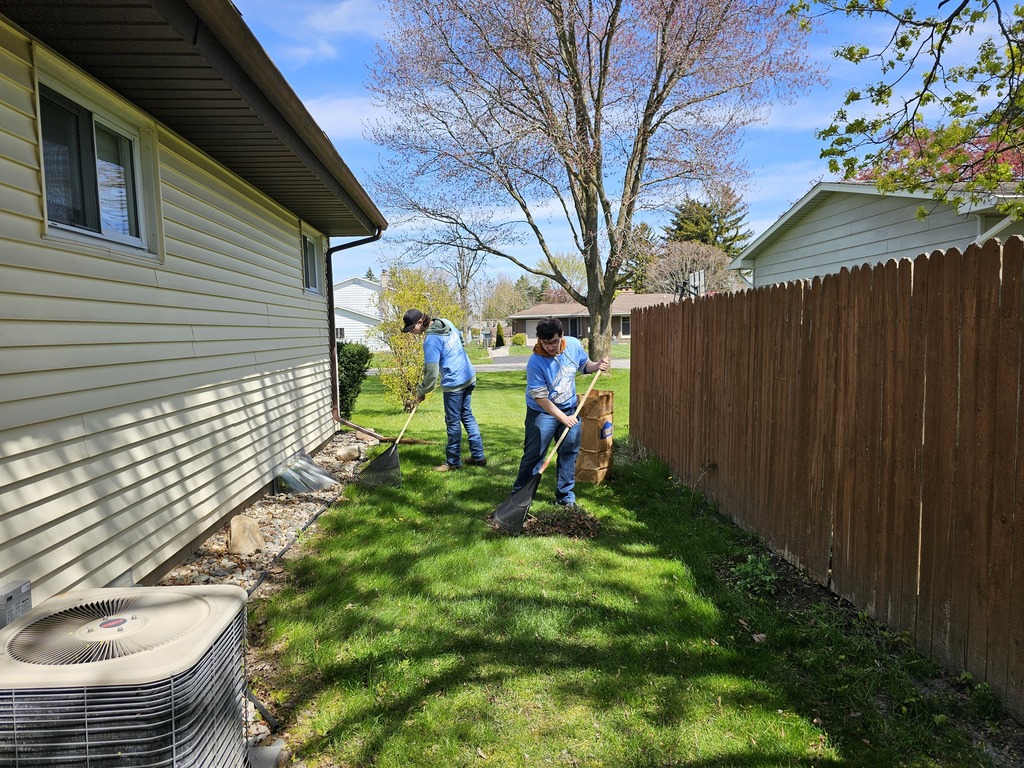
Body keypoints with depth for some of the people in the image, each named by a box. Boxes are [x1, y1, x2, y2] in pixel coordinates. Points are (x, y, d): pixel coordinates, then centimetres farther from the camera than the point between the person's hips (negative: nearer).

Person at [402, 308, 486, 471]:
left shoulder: (430, 340, -21)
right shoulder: (446, 322, 5)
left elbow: (431, 372, -19)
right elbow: (460, 336, 25)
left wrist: (421, 392, -6)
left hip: (454, 383, -9)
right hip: (469, 377, 9)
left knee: (453, 422, 3)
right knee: (467, 415, 17)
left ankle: (453, 462, 14)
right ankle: (478, 456, 23)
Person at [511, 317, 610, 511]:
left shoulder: (574, 345, -11)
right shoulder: (535, 363, -26)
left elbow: (584, 365, 10)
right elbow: (540, 398, -22)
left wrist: (596, 365, -11)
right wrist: (563, 418, -23)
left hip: (570, 409, 5)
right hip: (542, 413, -5)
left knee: (570, 452, 10)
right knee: (533, 455, -2)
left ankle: (565, 496, 24)